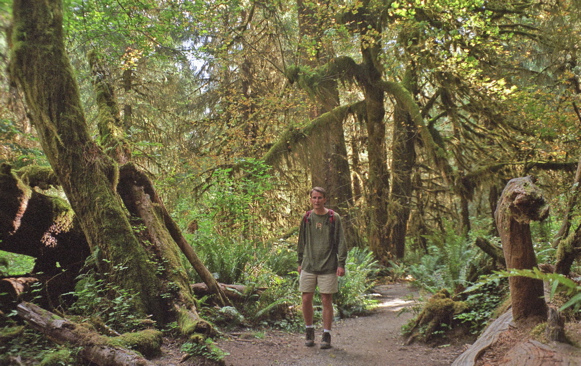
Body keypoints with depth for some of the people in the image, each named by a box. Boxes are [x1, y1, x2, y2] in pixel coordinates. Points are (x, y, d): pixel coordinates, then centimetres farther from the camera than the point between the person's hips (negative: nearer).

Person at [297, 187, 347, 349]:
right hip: (308, 266, 3)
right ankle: (309, 331, 23)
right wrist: (300, 262, 12)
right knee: (306, 300, 3)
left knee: (326, 301, 2)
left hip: (328, 267, -2)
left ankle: (326, 335, 14)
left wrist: (341, 264, -8)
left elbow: (341, 242, -2)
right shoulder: (306, 218, 7)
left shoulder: (334, 218, -1)